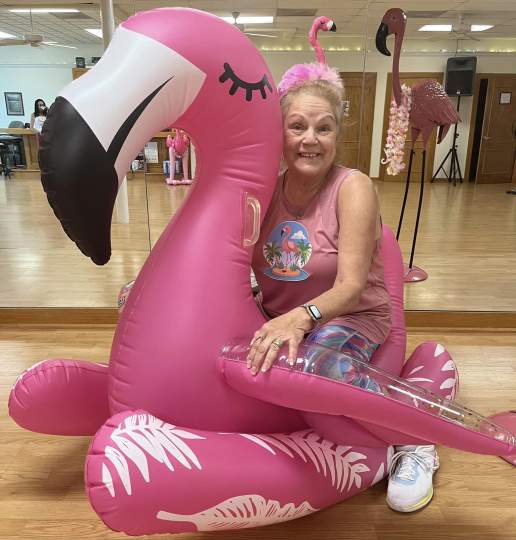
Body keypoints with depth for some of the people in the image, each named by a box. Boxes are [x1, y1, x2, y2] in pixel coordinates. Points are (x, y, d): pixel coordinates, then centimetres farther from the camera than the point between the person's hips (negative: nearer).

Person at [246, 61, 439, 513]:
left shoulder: (353, 188, -15)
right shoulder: (266, 191, 0)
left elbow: (350, 288, -23)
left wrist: (301, 317, -40)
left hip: (351, 318, -5)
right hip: (276, 318, 5)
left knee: (313, 362, -38)